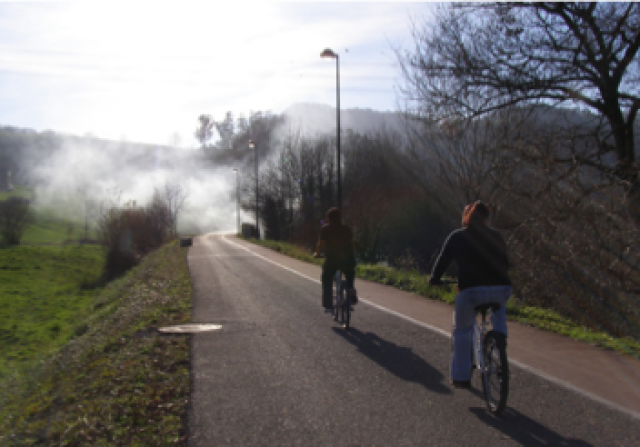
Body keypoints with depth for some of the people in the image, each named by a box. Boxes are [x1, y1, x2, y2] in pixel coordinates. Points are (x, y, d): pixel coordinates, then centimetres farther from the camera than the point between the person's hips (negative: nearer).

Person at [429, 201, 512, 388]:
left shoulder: (457, 237, 12)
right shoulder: (496, 236, 19)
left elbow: (442, 261, 14)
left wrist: (434, 279, 32)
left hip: (470, 290, -2)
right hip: (501, 288, 3)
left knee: (462, 330, 19)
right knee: (499, 310, 37)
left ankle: (461, 376, 21)